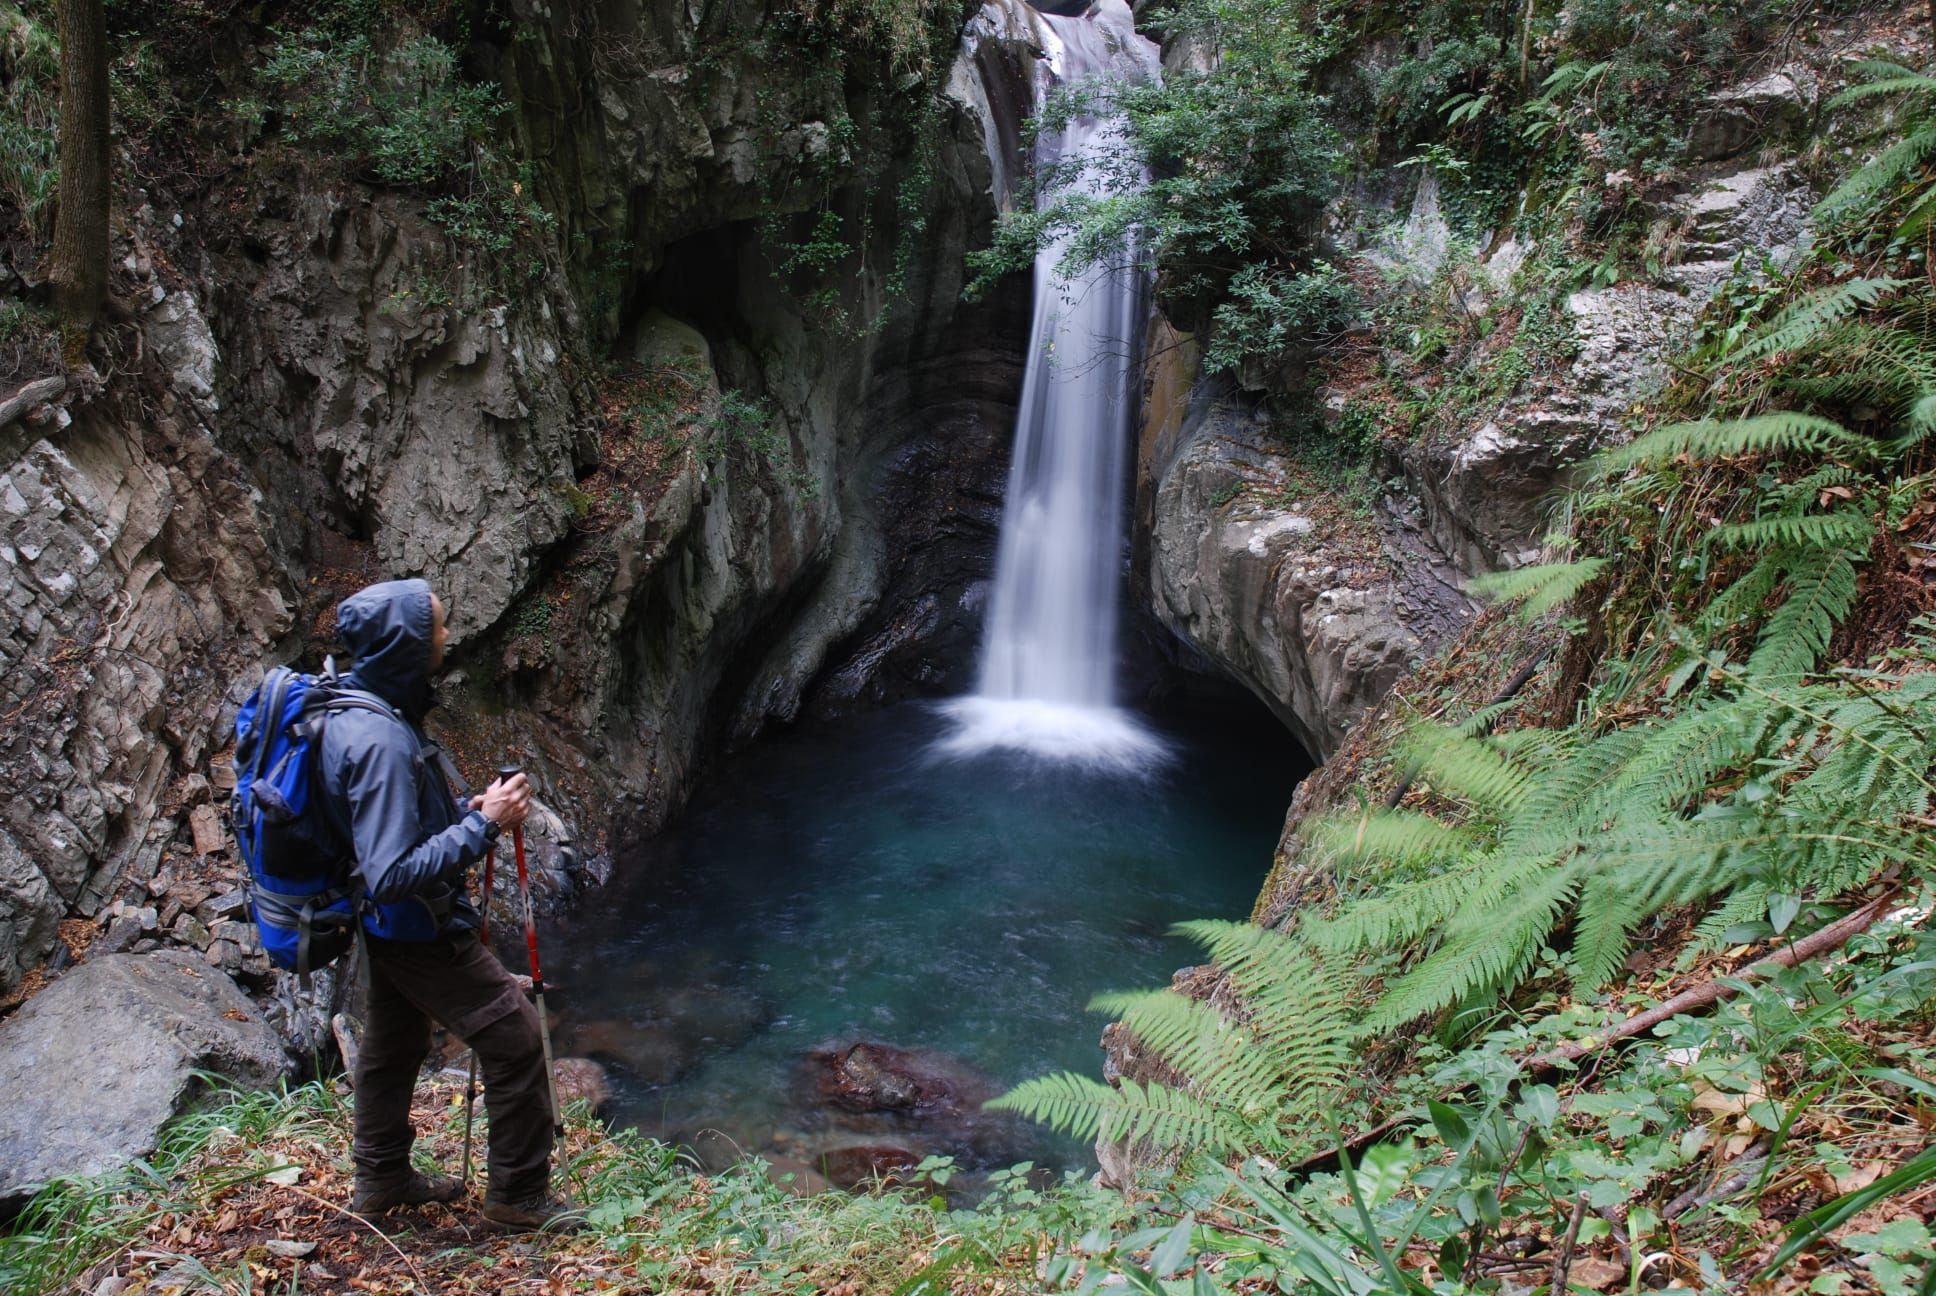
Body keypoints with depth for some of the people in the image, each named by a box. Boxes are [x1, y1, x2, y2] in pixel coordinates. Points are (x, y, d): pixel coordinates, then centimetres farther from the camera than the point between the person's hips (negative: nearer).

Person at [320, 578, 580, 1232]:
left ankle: (381, 1178, 43)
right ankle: (519, 1196, 14)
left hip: (384, 925, 10)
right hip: (419, 928, -10)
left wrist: (463, 810, 3)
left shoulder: (355, 708, 0)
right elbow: (393, 875, -33)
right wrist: (482, 825, -28)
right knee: (514, 1035, 1)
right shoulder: (381, 742, -32)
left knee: (392, 1044, 24)